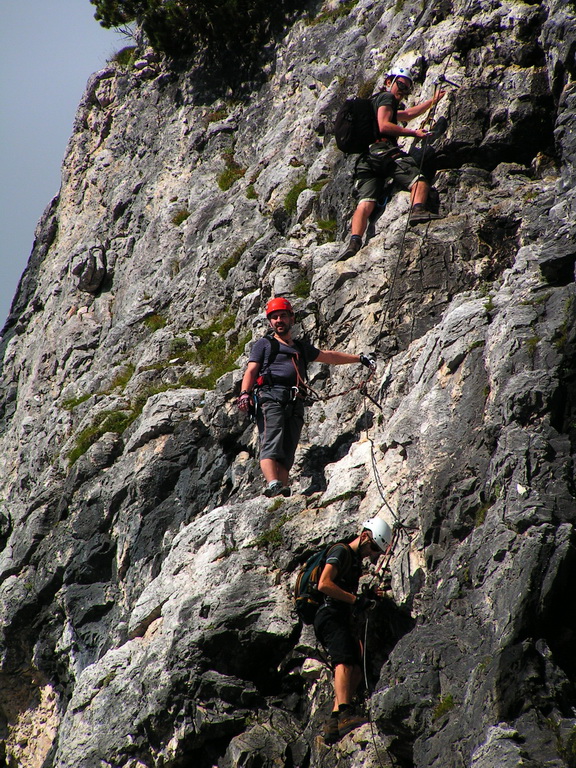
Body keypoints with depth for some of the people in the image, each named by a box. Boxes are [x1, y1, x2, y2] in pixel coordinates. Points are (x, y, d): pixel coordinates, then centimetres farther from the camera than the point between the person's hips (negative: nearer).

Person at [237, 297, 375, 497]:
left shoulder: (302, 348, 33)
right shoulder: (264, 344, 20)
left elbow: (329, 356, 45)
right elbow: (251, 371, 8)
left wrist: (359, 358, 49)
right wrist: (245, 393, -11)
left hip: (295, 404, 4)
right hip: (270, 397, -4)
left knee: (287, 452, -11)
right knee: (271, 443, -25)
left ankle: (283, 491, -23)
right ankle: (273, 485, -42)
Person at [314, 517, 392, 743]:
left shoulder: (356, 560, 27)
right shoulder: (341, 552, -3)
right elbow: (324, 584, -17)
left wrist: (369, 598, 12)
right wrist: (356, 599, -15)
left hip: (345, 620, 10)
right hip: (331, 616, -10)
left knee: (356, 669, -1)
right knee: (344, 661, -26)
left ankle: (334, 723, -6)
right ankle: (345, 713, -42)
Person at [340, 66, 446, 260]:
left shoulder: (374, 102, 38)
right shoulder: (387, 97, 9)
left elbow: (408, 114, 50)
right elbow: (383, 126, -8)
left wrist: (433, 101, 56)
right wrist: (414, 132, -2)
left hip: (365, 157, 7)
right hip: (383, 151, -7)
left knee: (365, 203, -9)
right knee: (419, 182, -12)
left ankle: (355, 242, -27)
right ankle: (417, 210, -40)